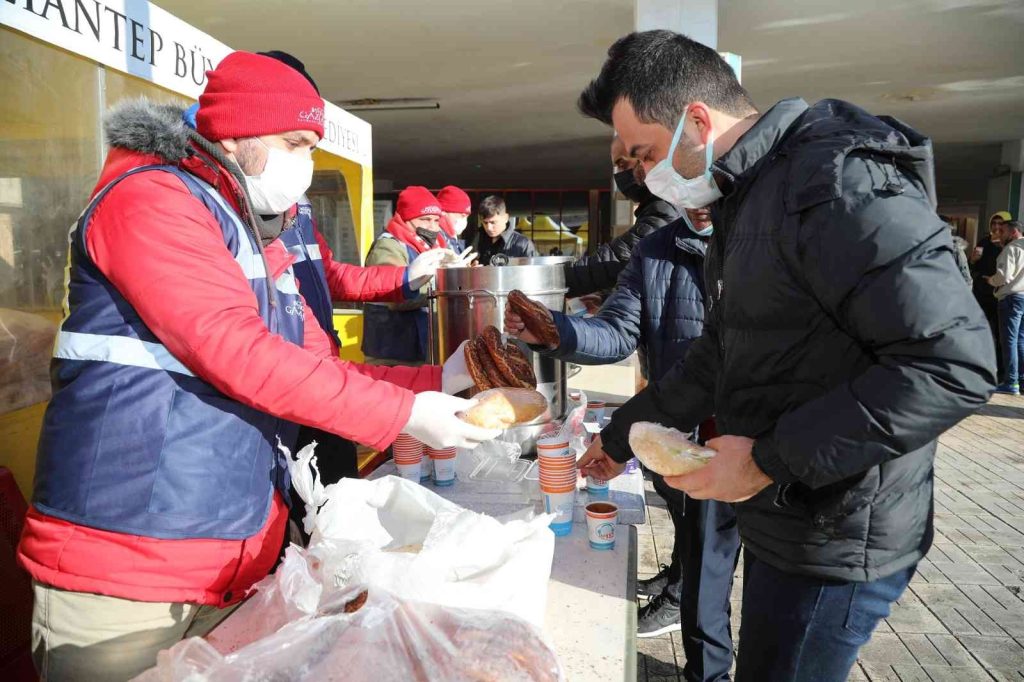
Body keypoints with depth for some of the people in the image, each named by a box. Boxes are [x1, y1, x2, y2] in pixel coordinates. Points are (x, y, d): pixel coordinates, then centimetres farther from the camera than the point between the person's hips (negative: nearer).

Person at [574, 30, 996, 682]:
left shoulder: (837, 184, -20)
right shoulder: (746, 201, 11)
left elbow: (957, 364, -26)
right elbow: (720, 356, 17)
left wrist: (770, 458, -24)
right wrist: (620, 437, 17)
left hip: (836, 538, -9)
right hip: (779, 517, 9)